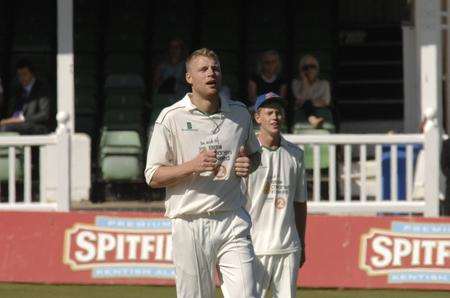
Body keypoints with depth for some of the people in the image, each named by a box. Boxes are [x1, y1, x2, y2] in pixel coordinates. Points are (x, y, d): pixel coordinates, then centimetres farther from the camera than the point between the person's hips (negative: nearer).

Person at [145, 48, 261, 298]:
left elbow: (254, 152, 28)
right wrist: (193, 166, -17)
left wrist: (248, 164, 3)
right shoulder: (171, 118, -1)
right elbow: (153, 177, -2)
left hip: (233, 222, 3)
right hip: (190, 225, -2)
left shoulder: (239, 113, 11)